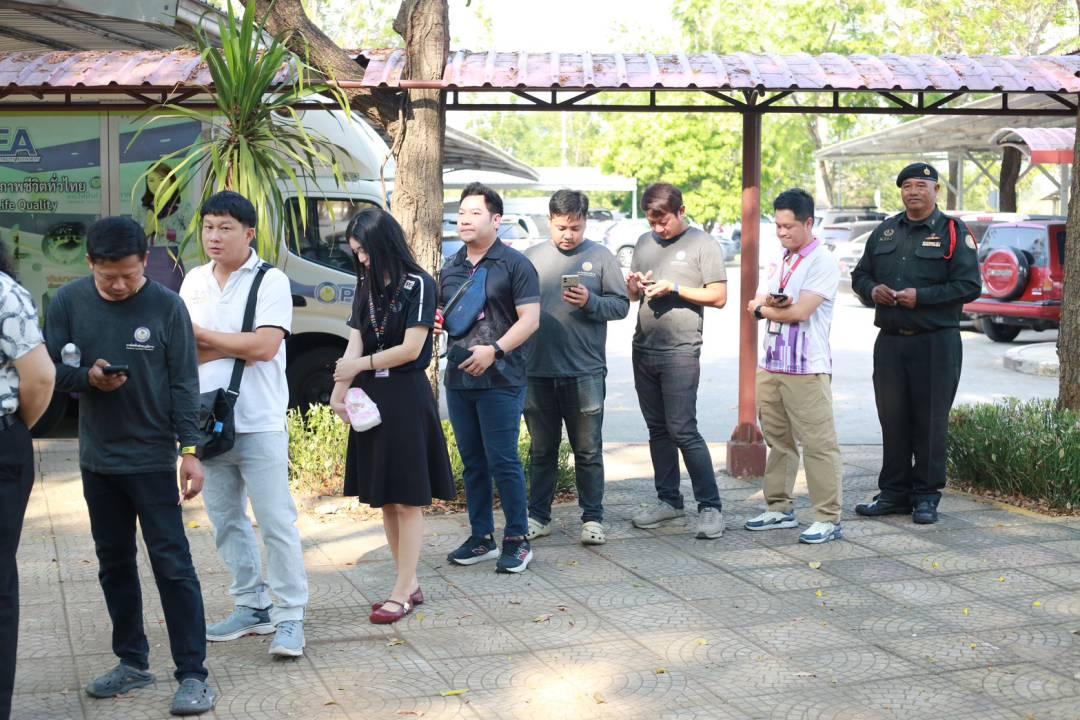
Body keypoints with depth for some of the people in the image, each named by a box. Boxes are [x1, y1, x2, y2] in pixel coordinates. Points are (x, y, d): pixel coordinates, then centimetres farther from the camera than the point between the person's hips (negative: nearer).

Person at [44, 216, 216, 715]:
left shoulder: (167, 306, -9)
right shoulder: (68, 302, -2)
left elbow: (184, 384, -7)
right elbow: (48, 369, 1)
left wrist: (190, 451, -12)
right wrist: (87, 378, -19)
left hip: (153, 458, -4)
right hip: (97, 459, 4)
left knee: (172, 564, -4)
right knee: (114, 563, 14)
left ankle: (193, 675, 0)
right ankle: (132, 662, 27)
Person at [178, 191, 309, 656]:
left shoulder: (271, 281, -6)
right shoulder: (194, 281, 10)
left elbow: (265, 346, -18)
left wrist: (203, 337, -9)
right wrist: (234, 347, -11)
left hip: (259, 424, -6)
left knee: (276, 521, -3)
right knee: (226, 520, 13)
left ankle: (290, 616, 3)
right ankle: (252, 606, 25)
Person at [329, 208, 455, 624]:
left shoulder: (418, 285, -8)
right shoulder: (366, 287, 10)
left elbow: (410, 349, -12)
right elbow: (354, 345, 2)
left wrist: (360, 365, -7)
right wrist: (339, 392, -12)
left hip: (406, 398, -7)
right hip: (371, 399, 7)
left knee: (407, 499, -2)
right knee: (384, 499, 9)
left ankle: (402, 593, 1)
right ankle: (410, 584, 19)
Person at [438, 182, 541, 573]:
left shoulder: (514, 265, -4)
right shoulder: (450, 268, 15)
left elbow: (530, 319, -11)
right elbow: (441, 313, 27)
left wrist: (494, 350, -23)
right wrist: (435, 320, 3)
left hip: (500, 380, -6)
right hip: (458, 379, 6)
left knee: (503, 461, -5)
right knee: (472, 462, 11)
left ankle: (517, 540, 6)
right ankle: (481, 538, 20)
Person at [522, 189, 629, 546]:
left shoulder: (600, 257, 3)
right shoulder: (531, 257, 8)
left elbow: (621, 305, 2)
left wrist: (590, 302, -16)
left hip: (585, 372, -2)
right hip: (538, 371, 2)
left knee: (588, 450, 4)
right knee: (541, 450, 12)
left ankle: (592, 518, 12)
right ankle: (538, 516, 20)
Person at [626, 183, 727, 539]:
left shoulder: (702, 244, -2)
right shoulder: (644, 243, 15)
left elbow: (719, 297, -6)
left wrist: (674, 288, -14)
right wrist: (634, 286, -3)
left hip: (680, 352, -6)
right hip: (644, 349, 6)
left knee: (682, 430, -11)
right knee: (658, 429, 10)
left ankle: (710, 506, -6)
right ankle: (668, 499, 20)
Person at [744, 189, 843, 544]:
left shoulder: (822, 262, -8)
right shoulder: (779, 261, 16)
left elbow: (801, 312, -16)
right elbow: (756, 305, 9)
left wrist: (765, 309, 0)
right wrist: (774, 303, -14)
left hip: (807, 368, -8)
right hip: (771, 365, 8)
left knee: (818, 444, -6)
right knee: (778, 441, 14)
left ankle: (828, 519, -3)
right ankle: (779, 509, 23)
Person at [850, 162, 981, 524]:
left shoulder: (953, 232, -1)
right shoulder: (885, 232, 14)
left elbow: (969, 286, -9)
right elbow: (859, 274, 21)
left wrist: (921, 297, -16)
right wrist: (873, 289, -2)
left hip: (936, 344, -4)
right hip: (890, 341, 5)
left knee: (930, 421, 0)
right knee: (892, 419, 7)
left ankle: (926, 496, 8)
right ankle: (893, 493, 16)